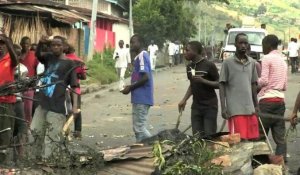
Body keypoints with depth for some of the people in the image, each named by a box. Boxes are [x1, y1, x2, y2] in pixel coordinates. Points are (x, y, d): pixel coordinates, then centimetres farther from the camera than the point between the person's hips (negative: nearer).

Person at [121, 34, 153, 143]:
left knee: (140, 128, -8)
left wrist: (130, 88, -14)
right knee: (138, 127, 13)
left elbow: (145, 77, -22)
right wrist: (131, 86, 13)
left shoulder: (142, 56, -15)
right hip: (140, 98, 10)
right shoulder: (140, 56, 16)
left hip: (141, 98, -10)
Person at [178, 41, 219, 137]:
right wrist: (184, 100, 10)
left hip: (210, 106, -6)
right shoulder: (189, 67, 10)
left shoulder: (209, 65, -10)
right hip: (196, 106, 6)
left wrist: (203, 81, -22)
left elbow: (219, 84, -9)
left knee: (209, 135, -9)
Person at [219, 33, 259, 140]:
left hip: (250, 108, 5)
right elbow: (222, 86, -1)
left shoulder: (252, 63, 12)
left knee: (253, 139, 3)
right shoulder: (228, 63, -1)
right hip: (235, 110, -4)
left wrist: (256, 106, 16)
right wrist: (223, 108, -8)